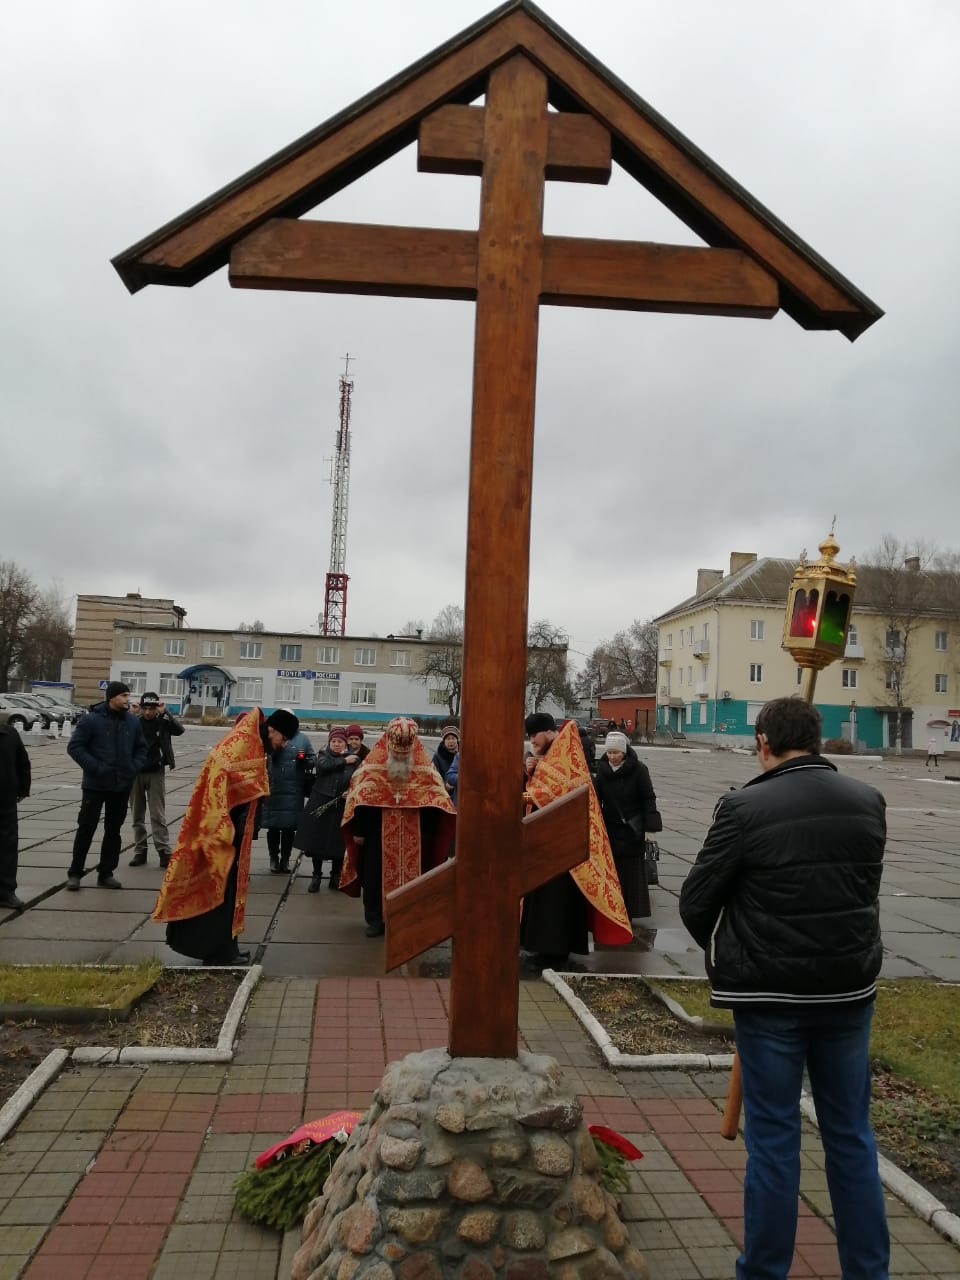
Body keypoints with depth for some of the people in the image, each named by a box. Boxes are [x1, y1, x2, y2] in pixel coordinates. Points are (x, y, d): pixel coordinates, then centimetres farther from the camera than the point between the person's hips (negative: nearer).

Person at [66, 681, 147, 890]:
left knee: (113, 830, 11)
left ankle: (106, 873, 20)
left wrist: (134, 767, -2)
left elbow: (141, 747, 14)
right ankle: (75, 873, 14)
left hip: (122, 786, 4)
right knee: (86, 828, 2)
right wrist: (95, 767, -17)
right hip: (95, 785, -4)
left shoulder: (133, 721, 4)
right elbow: (74, 747, -10)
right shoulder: (91, 719, -10)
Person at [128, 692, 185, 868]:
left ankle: (164, 851, -5)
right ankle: (140, 850, 16)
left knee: (158, 815, -5)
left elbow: (179, 730, -22)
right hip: (135, 773, 2)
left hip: (156, 773, -2)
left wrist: (164, 713, -26)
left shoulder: (162, 722, -4)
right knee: (137, 815, 8)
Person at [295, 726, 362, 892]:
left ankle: (336, 876, 23)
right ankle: (316, 876, 18)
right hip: (320, 804, 1)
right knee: (317, 840, 2)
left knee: (338, 843, 4)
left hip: (342, 807, 0)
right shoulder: (324, 755, 8)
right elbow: (322, 766, -15)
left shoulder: (354, 759, 5)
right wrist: (344, 761, -12)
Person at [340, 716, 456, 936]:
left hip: (413, 834, 1)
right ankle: (375, 919, 19)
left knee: (411, 874, 6)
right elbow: (360, 796, -6)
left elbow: (433, 798, 4)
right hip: (379, 833, -1)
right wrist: (358, 830, -8)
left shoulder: (424, 765, -1)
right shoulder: (374, 762, -6)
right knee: (376, 875, 6)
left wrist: (428, 832, 2)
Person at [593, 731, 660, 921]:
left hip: (632, 829, -4)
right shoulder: (603, 769, 1)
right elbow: (597, 798, 9)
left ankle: (630, 911, 12)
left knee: (631, 871, 2)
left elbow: (648, 799, -9)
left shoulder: (638, 770, -11)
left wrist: (650, 827, -14)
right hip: (610, 828, 4)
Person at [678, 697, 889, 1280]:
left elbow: (696, 901, -10)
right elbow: (865, 890, 10)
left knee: (773, 1139, 9)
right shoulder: (868, 801, -1)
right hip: (850, 989, 4)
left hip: (770, 993, -4)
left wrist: (724, 953, 10)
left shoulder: (744, 808, -17)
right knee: (851, 1135, 18)